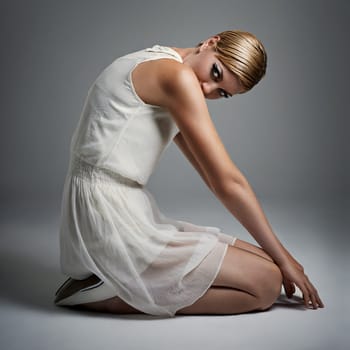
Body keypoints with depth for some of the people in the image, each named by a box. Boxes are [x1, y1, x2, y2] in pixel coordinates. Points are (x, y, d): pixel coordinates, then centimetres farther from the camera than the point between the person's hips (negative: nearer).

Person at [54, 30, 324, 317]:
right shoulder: (177, 76, -14)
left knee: (261, 262, 9)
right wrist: (282, 257, -1)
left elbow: (214, 176, 15)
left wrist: (278, 256, 15)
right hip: (113, 220, -10)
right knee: (266, 282, -10)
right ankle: (111, 296, -8)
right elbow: (228, 183, -13)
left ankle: (115, 281, 5)